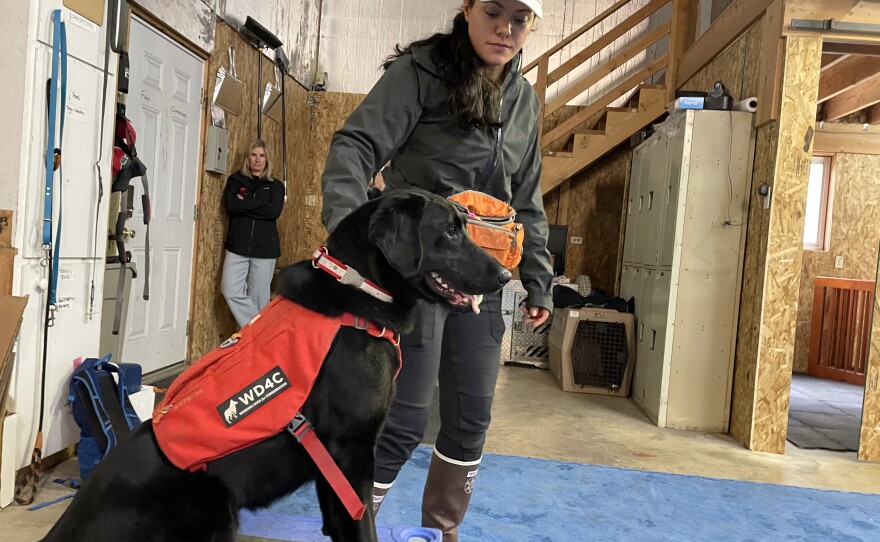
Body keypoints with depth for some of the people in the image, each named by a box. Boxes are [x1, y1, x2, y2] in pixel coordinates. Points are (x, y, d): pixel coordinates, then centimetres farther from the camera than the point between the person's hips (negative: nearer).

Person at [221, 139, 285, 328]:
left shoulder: (275, 185, 10)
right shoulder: (235, 180, 12)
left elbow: (275, 211, -8)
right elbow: (230, 205, -6)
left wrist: (244, 203, -6)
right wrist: (260, 203, -8)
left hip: (264, 249, -1)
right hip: (237, 246, 1)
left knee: (259, 296, 1)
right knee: (231, 291, -14)